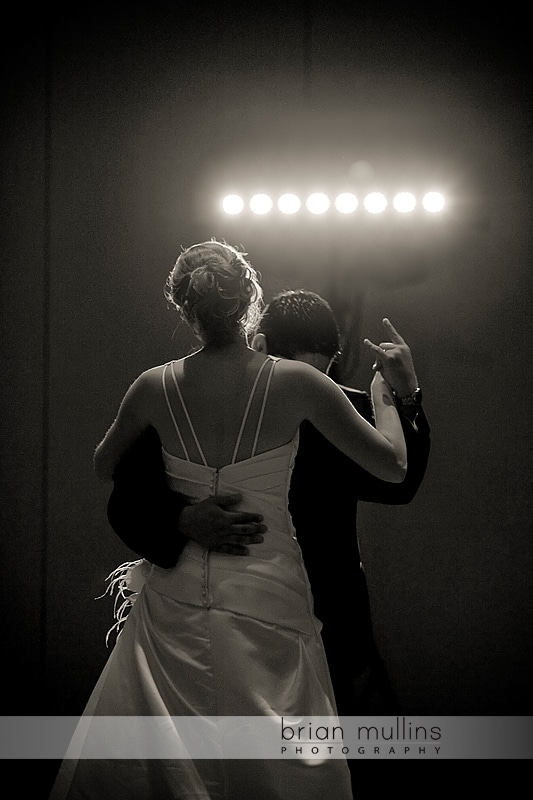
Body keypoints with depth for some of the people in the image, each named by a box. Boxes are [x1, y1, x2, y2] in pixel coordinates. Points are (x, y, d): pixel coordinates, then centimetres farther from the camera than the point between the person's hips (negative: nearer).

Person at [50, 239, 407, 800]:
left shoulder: (155, 388, -5)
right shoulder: (295, 382, -12)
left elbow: (103, 468, 14)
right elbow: (394, 467, -5)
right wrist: (384, 396, 12)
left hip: (177, 602, 2)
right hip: (266, 601, -2)